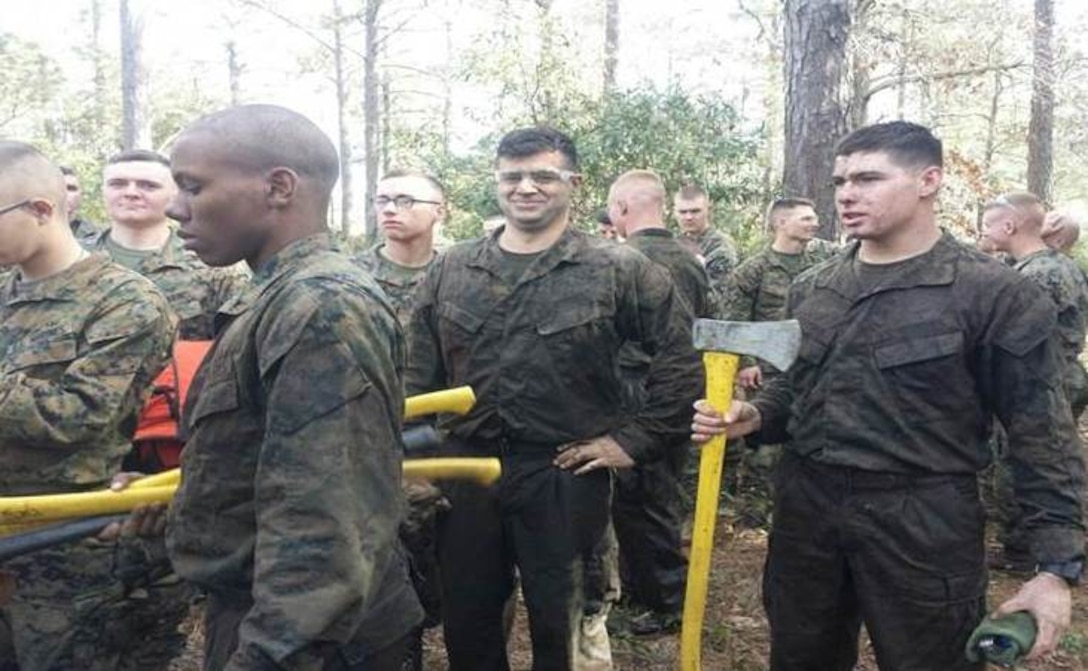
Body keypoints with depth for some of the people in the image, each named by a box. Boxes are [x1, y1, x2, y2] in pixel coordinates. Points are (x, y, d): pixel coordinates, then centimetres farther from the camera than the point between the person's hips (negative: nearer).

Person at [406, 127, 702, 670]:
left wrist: (636, 439, -7)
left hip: (567, 476, -3)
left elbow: (681, 355, -4)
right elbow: (419, 376, 10)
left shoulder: (619, 271, -5)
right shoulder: (450, 270, 6)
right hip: (465, 473, 4)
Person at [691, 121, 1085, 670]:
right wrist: (753, 415, -4)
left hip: (922, 523, -5)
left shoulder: (996, 295, -10)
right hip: (805, 507, 5)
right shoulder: (810, 289, 7)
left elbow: (1042, 437, -9)